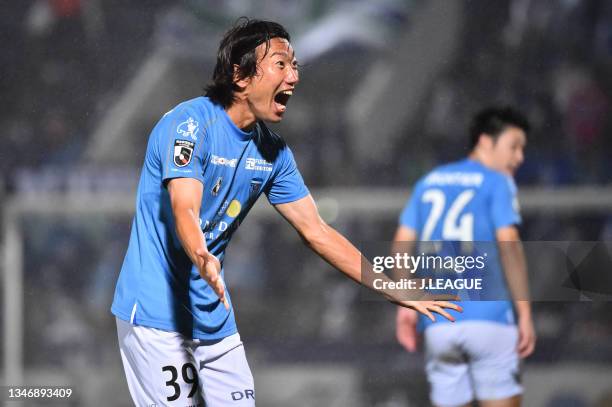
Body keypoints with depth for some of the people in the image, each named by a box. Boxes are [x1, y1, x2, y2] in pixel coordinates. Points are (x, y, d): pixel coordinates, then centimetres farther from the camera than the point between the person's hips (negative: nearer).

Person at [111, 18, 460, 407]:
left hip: (214, 315, 7)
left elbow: (316, 231, 11)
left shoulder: (273, 151, 7)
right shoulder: (191, 123, -16)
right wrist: (204, 260, -52)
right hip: (158, 313, -7)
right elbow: (185, 211, -29)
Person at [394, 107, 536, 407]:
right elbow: (509, 245, -10)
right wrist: (525, 313, -10)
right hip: (487, 316, -5)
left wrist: (405, 305, 10)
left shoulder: (429, 182, 18)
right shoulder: (497, 183, 1)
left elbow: (402, 243, 10)